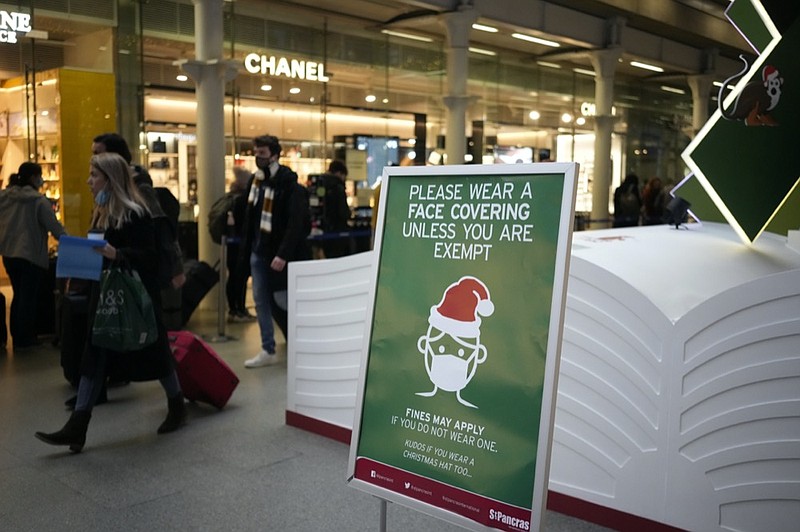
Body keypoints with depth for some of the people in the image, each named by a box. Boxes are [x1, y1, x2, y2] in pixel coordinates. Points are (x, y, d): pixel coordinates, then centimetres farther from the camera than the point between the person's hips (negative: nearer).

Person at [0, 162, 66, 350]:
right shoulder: (39, 201, -15)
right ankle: (24, 340, 14)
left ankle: (16, 336, 27)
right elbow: (55, 227, -16)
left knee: (18, 295, 19)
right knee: (28, 298, 6)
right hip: (31, 256, -6)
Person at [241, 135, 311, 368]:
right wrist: (247, 248, 8)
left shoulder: (289, 185, -14)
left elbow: (296, 224, -21)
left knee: (281, 301, 2)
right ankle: (268, 350, 15)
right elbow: (250, 218, 14)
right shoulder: (254, 181, 9)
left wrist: (284, 254, -28)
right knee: (261, 301, 7)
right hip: (259, 252, 7)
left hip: (280, 254, -7)